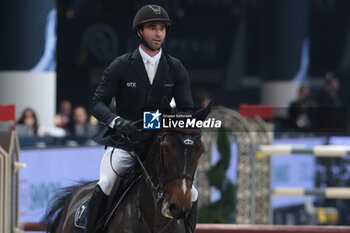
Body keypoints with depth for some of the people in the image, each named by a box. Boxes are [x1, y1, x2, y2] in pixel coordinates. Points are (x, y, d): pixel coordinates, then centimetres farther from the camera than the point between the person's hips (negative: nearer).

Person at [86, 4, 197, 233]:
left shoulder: (176, 69, 4)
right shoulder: (121, 66, -4)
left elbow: (187, 109, 5)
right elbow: (98, 103, -5)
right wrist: (116, 121, -26)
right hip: (124, 143, -3)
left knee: (191, 194, -7)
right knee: (105, 184, -28)